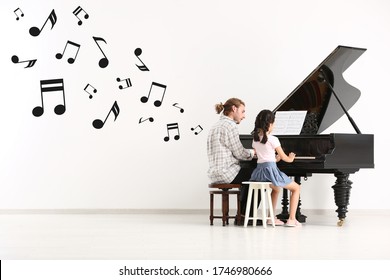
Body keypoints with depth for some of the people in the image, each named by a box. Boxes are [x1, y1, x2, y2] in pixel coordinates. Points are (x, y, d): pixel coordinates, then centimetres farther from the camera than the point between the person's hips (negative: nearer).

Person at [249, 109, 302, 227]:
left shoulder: (255, 139, 9)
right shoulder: (273, 139, -10)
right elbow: (284, 158, -1)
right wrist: (290, 158, 22)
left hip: (259, 172, 7)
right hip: (270, 170, -7)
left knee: (276, 188, 35)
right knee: (296, 188, 10)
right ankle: (291, 219, 1)